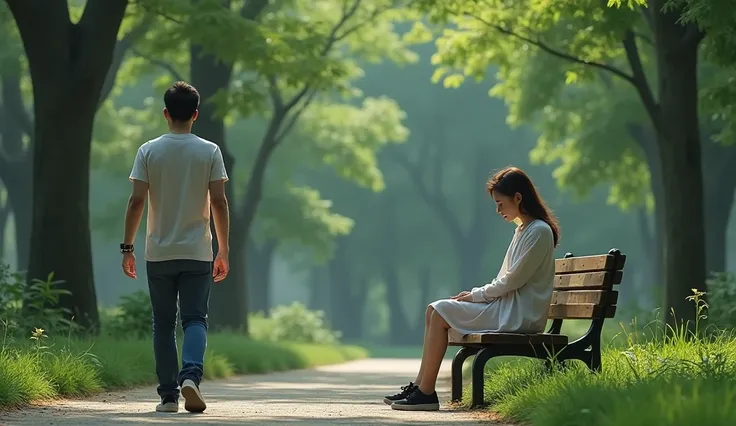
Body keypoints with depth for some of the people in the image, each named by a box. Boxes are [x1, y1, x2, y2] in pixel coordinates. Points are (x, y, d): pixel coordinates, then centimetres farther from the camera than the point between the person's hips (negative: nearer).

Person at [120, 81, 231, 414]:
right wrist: (223, 250, 3)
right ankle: (190, 375, -24)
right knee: (195, 319, 2)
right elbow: (219, 202, -4)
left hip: (159, 254, 1)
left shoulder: (149, 151, -1)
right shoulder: (209, 152, -2)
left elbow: (137, 201, -5)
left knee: (163, 325, 9)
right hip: (197, 253, -1)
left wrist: (127, 248, 2)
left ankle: (169, 395, 9)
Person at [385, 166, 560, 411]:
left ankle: (426, 393, -16)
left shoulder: (539, 232, -12)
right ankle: (419, 386, -3)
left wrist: (476, 294, -7)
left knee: (440, 313, -16)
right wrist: (476, 294, 6)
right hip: (506, 308, 10)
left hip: (518, 315, -10)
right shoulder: (522, 230, 19)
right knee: (434, 310, 2)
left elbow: (512, 281, -16)